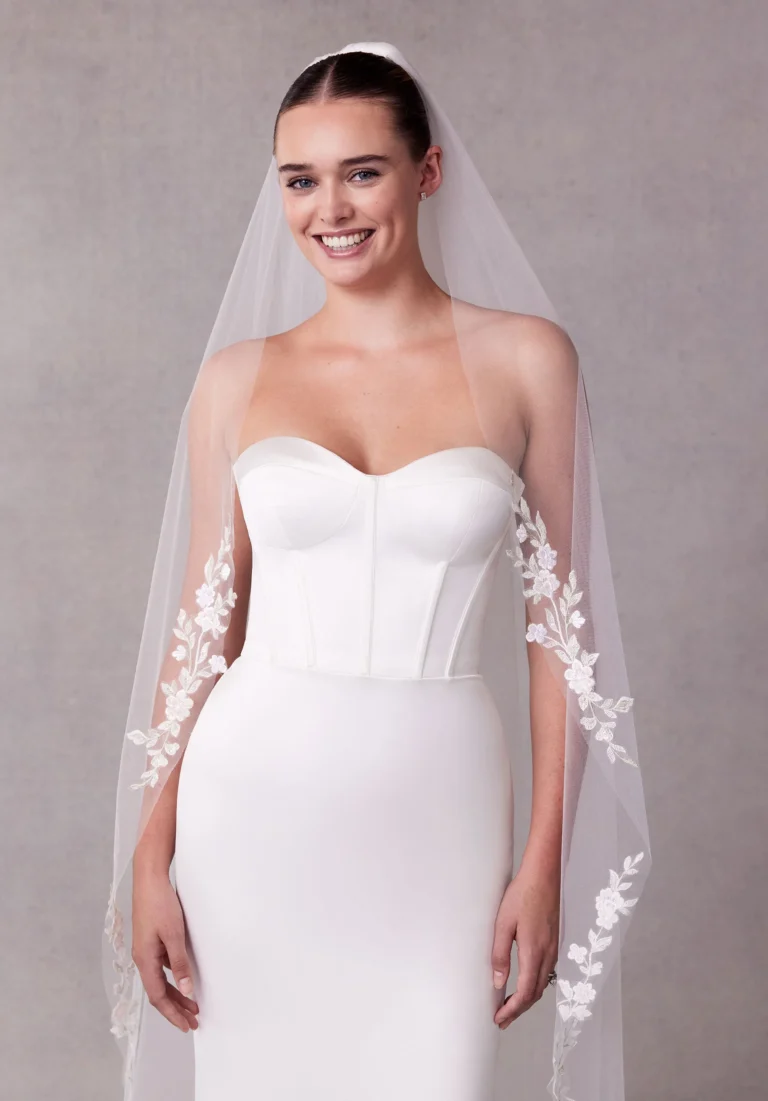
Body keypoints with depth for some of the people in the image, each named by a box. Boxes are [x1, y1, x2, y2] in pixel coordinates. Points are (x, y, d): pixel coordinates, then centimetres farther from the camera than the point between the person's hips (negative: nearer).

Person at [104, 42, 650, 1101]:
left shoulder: (525, 358, 0)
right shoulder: (237, 377, 4)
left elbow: (559, 621, 1)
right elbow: (201, 625, 6)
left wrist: (546, 860, -2)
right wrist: (149, 859, 3)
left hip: (436, 812, -1)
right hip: (253, 801, 1)